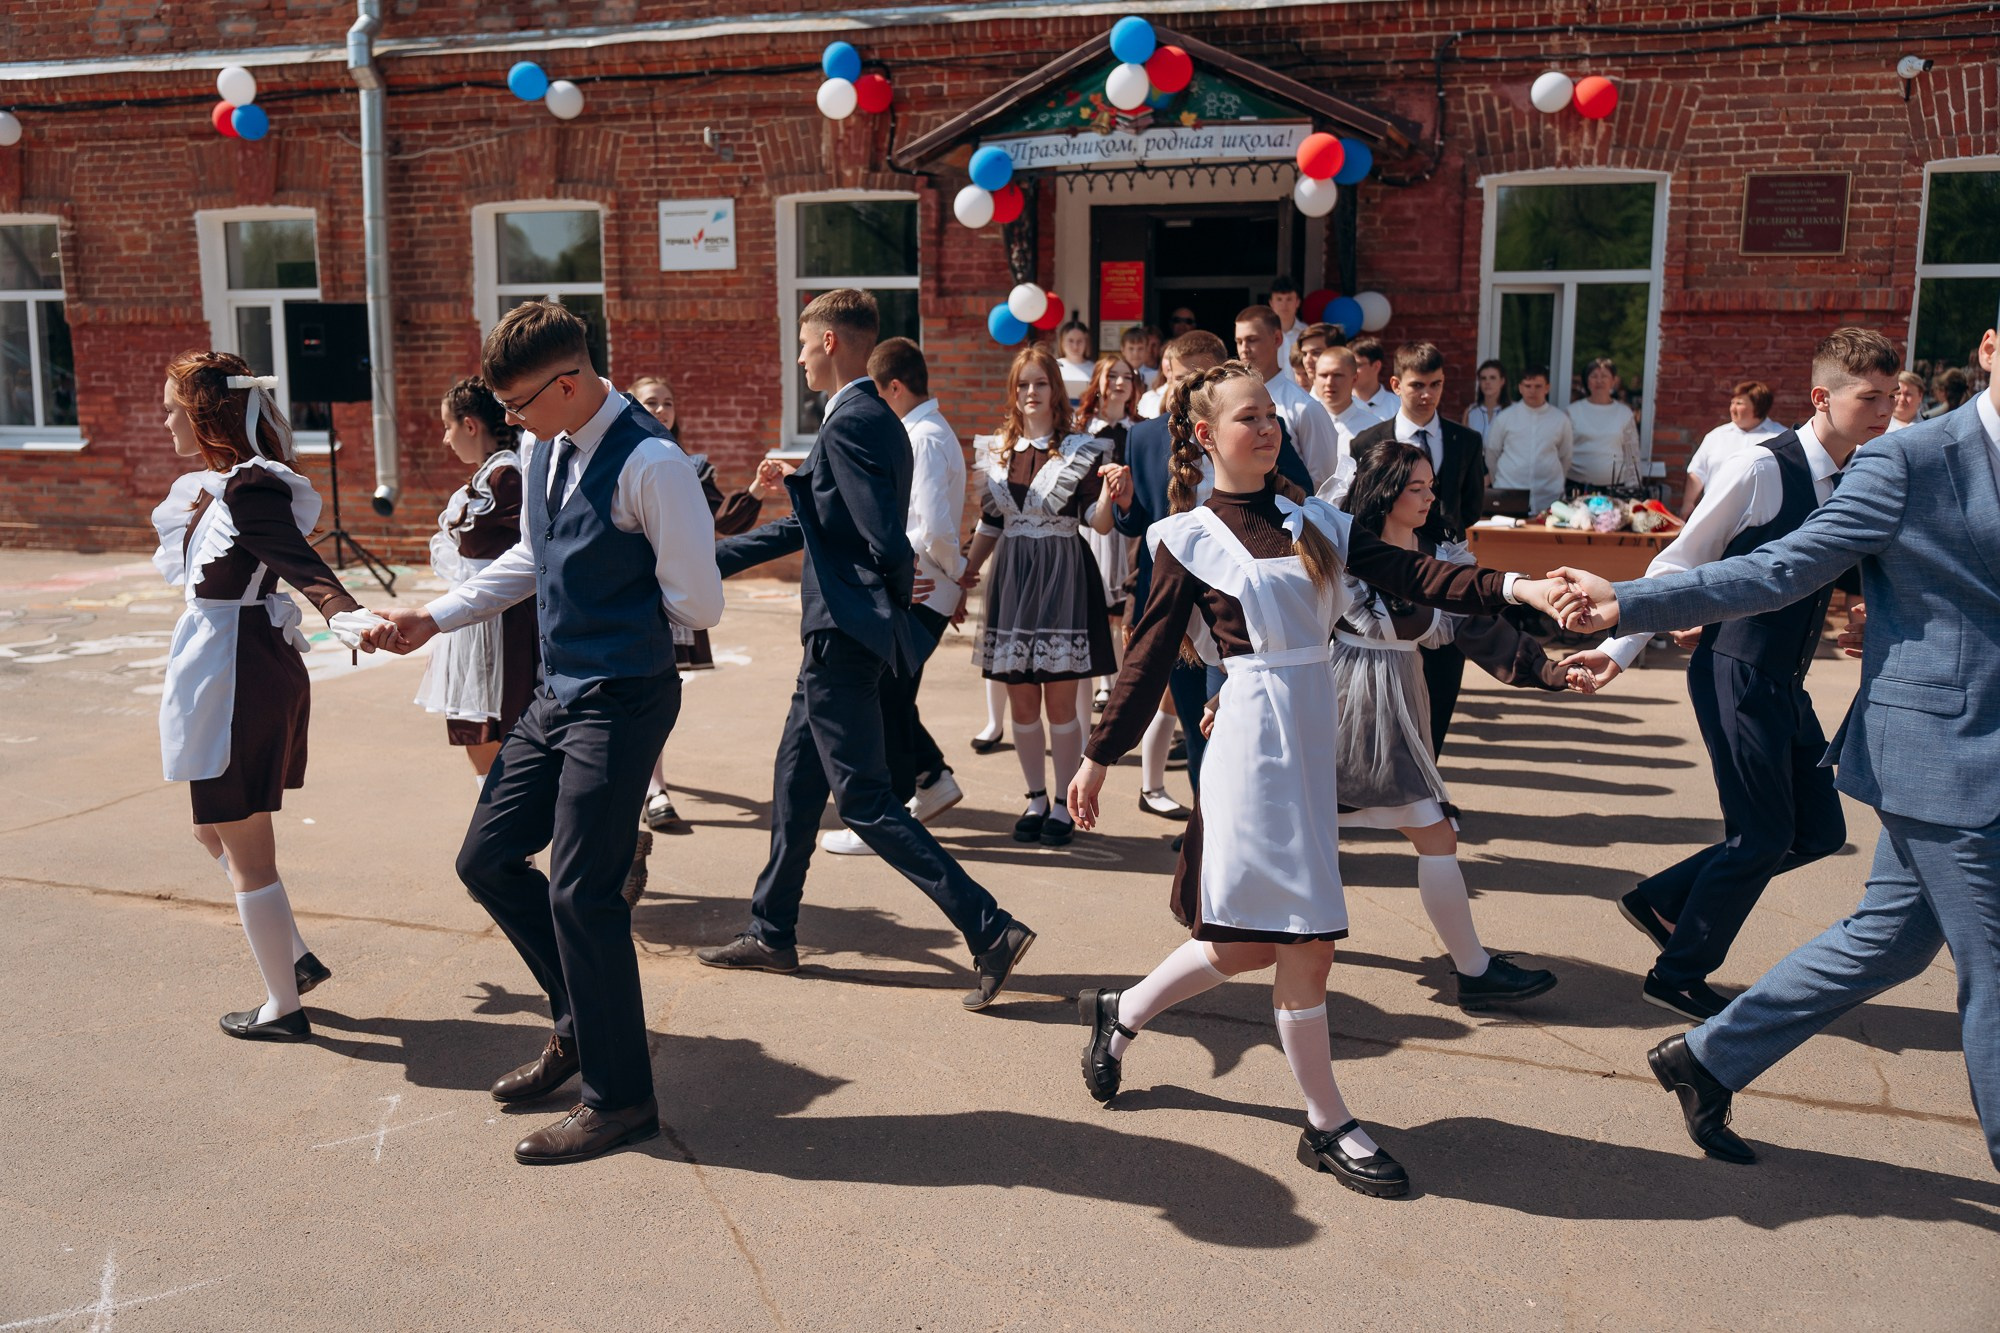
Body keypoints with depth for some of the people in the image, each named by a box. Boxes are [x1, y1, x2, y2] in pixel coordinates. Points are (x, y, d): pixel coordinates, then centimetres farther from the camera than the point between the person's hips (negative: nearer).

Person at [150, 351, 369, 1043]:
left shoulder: (248, 489, -19)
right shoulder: (217, 486, 11)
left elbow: (299, 559, -38)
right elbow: (181, 562, 29)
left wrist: (341, 607, -53)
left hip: (237, 680, -10)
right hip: (240, 670, 10)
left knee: (245, 852, 2)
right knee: (213, 830, 23)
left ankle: (284, 1008, 15)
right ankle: (296, 957, 30)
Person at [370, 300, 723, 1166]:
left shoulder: (648, 463, -20)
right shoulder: (547, 450, 7)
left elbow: (698, 604, -16)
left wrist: (617, 616, -1)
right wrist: (435, 616, 17)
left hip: (621, 701, -9)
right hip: (557, 695, 9)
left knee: (581, 893, -4)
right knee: (487, 859, 14)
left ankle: (618, 1098, 14)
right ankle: (581, 1023, 34)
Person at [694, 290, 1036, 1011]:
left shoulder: (849, 422, -17)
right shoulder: (875, 419, 15)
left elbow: (886, 538, -25)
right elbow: (810, 526, 20)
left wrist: (900, 589, -3)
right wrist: (707, 557, 22)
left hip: (845, 633, -10)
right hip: (843, 633, 10)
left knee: (864, 800, -6)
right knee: (796, 782, 18)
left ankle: (990, 929, -5)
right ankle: (772, 933, 31)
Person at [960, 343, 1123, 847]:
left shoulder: (1080, 450, -1)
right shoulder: (995, 451, 10)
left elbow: (1099, 522, -6)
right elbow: (989, 524, 15)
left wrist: (1109, 491, -25)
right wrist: (965, 573, 7)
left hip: (1063, 576, -4)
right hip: (1012, 576, 4)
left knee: (1060, 701, -1)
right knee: (1021, 701, 7)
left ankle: (1063, 804, 12)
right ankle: (1036, 799, 21)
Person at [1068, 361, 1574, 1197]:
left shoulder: (1314, 524, 10)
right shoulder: (1189, 540, -2)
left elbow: (1411, 576, -1)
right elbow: (1150, 658, 1)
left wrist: (1518, 587, -15)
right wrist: (1099, 758, 2)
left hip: (1312, 733, 6)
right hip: (1253, 739, -6)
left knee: (1255, 940, 11)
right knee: (1307, 940, -3)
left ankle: (1122, 1013, 34)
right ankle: (1328, 1126, 14)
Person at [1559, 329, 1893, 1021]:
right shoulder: (1760, 467, -14)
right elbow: (1683, 564, -11)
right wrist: (1621, 647, -13)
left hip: (1786, 683, 8)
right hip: (1736, 676, -8)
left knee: (1819, 830, 10)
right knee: (1762, 835, -3)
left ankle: (1659, 900, 23)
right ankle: (1677, 975, 15)